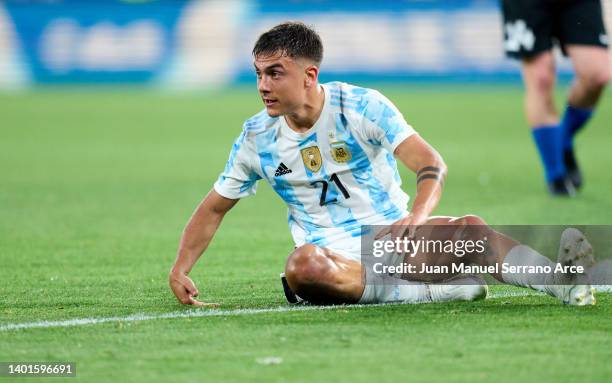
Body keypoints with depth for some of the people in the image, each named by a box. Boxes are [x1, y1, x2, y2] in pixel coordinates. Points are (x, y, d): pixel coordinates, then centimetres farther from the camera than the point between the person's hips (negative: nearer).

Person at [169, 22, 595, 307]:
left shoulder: (363, 106, -6)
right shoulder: (257, 137, 2)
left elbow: (431, 163, -15)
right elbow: (214, 208, 13)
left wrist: (416, 217, -36)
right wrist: (180, 270, -1)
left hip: (392, 234, 0)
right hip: (334, 257, 0)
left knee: (469, 228, -28)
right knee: (301, 267, -37)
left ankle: (564, 282, -36)